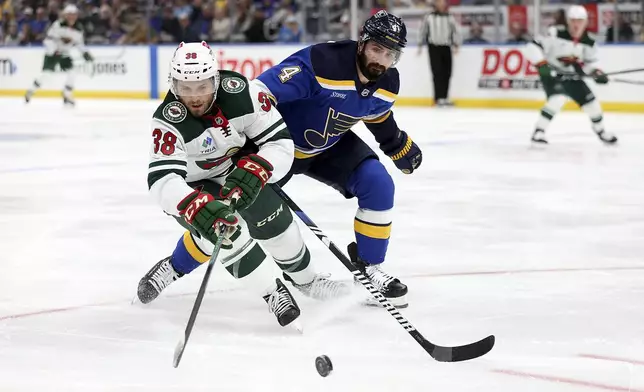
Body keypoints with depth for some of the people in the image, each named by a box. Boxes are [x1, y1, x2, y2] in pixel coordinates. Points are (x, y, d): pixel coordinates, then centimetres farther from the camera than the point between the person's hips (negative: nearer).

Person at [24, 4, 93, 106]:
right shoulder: (58, 25, -19)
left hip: (65, 54, 5)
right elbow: (49, 39, -21)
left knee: (71, 73, -11)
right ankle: (30, 92, 1)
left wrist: (85, 53, -1)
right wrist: (54, 50, -31)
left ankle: (67, 96, 3)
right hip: (52, 52, -5)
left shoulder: (78, 29, -2)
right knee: (46, 73, -15)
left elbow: (79, 43, 11)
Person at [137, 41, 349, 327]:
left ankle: (304, 279, 27)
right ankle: (273, 293, -6)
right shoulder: (168, 122, -35)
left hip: (237, 166, 3)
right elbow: (161, 180, -45)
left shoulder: (241, 92, -29)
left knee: (272, 220, -2)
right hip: (189, 184, -3)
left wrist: (253, 172, -43)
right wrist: (197, 208, -62)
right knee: (225, 230, -24)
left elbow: (281, 143, -24)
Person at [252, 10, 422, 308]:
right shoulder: (321, 63, -36)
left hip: (331, 147, 6)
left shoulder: (387, 83, -11)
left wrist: (400, 145, 25)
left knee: (379, 185, -9)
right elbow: (260, 91, -40)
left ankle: (369, 267, 6)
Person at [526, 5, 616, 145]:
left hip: (572, 77, 6)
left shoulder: (589, 43, -5)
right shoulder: (556, 34, -23)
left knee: (591, 101, 7)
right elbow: (533, 47, -24)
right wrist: (542, 64, -34)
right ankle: (538, 132, -25)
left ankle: (600, 130, 35)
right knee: (557, 99, -32)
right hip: (552, 74, -6)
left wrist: (597, 73, -10)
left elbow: (589, 63, 9)